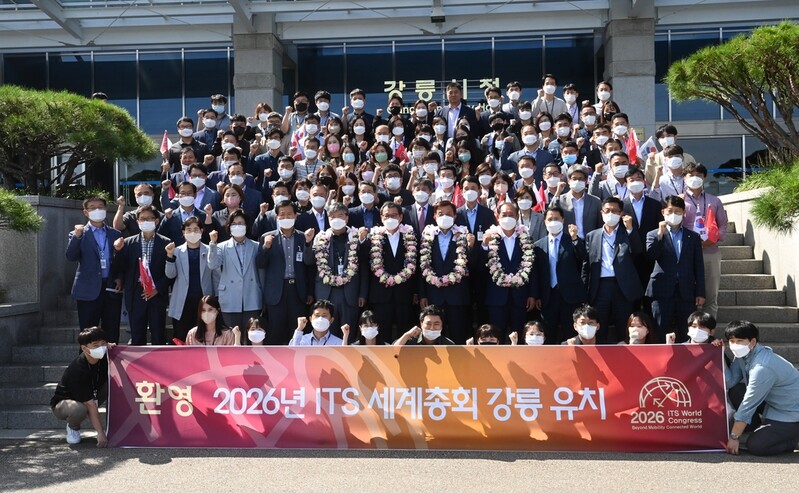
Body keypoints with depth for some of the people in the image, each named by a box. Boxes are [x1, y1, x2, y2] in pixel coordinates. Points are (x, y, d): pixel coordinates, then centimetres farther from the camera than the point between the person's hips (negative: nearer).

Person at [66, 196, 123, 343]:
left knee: (112, 335, 5)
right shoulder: (78, 234, 6)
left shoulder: (115, 234, 12)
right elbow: (71, 257, -9)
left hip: (112, 289, 2)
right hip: (88, 291, -2)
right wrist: (77, 236, -20)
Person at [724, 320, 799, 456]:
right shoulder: (742, 355, -3)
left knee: (755, 446, -18)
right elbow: (730, 382, -11)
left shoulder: (763, 367, -29)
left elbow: (749, 404, -23)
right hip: (772, 404, 9)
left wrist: (734, 437, -16)